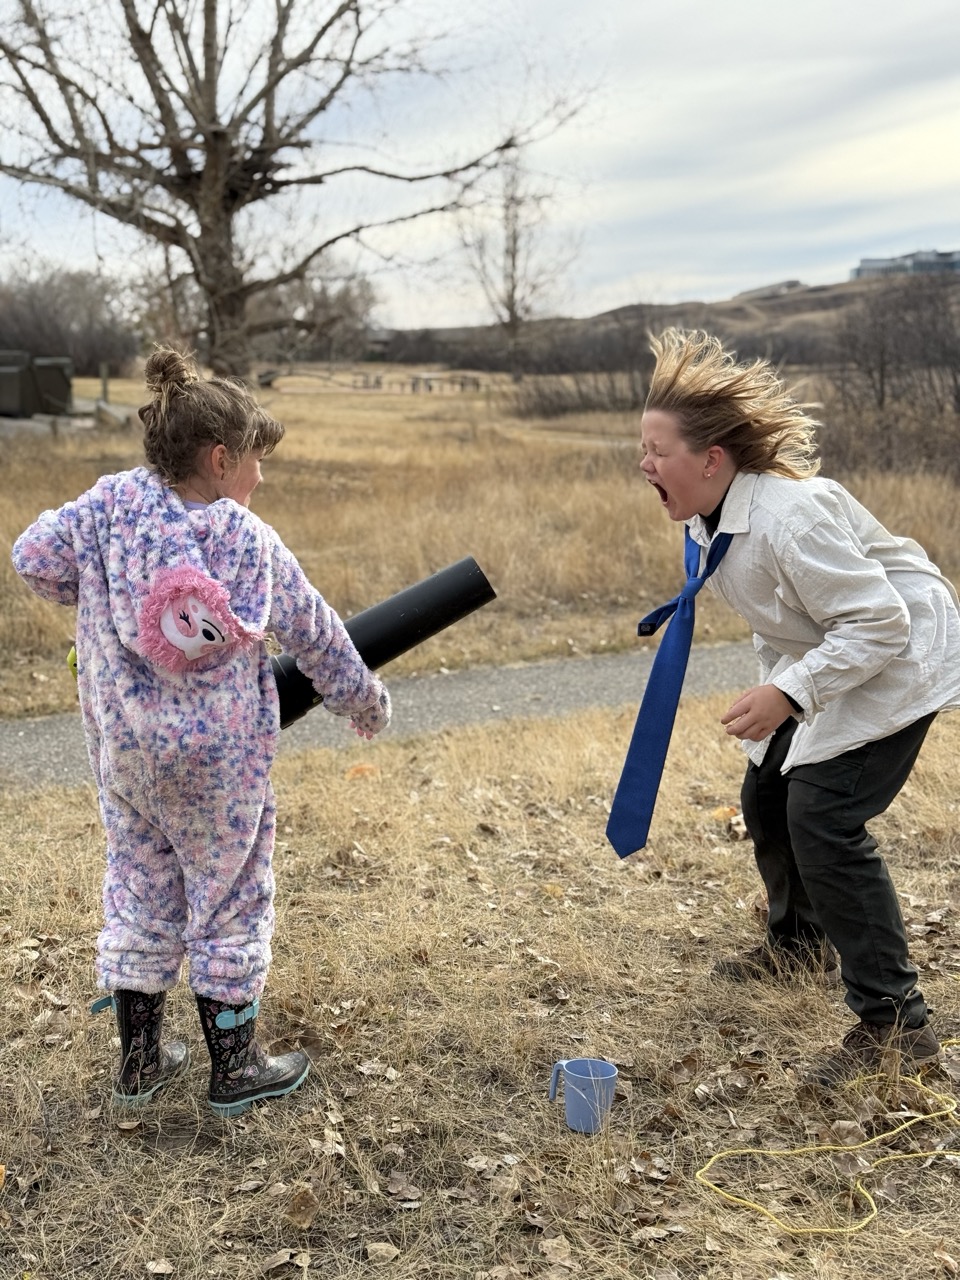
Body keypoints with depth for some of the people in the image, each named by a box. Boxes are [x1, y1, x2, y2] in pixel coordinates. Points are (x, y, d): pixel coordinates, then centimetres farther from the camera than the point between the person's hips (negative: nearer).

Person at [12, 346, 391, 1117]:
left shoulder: (113, 502, -8)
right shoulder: (249, 540, -13)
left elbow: (36, 559, -5)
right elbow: (317, 636, -3)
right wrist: (367, 704, 12)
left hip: (123, 748, 4)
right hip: (216, 759, -4)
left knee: (140, 892, 18)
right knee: (229, 901, 11)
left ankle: (140, 1061, 31)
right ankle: (234, 1070, 24)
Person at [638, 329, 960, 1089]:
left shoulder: (789, 517, -33)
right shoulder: (709, 514, -4)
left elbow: (879, 624, -31)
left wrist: (788, 694, -38)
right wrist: (779, 689, 17)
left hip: (896, 659, -10)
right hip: (822, 663, 10)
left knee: (823, 819, -20)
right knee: (768, 798, 15)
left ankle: (895, 1025, -11)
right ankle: (799, 944, 43)